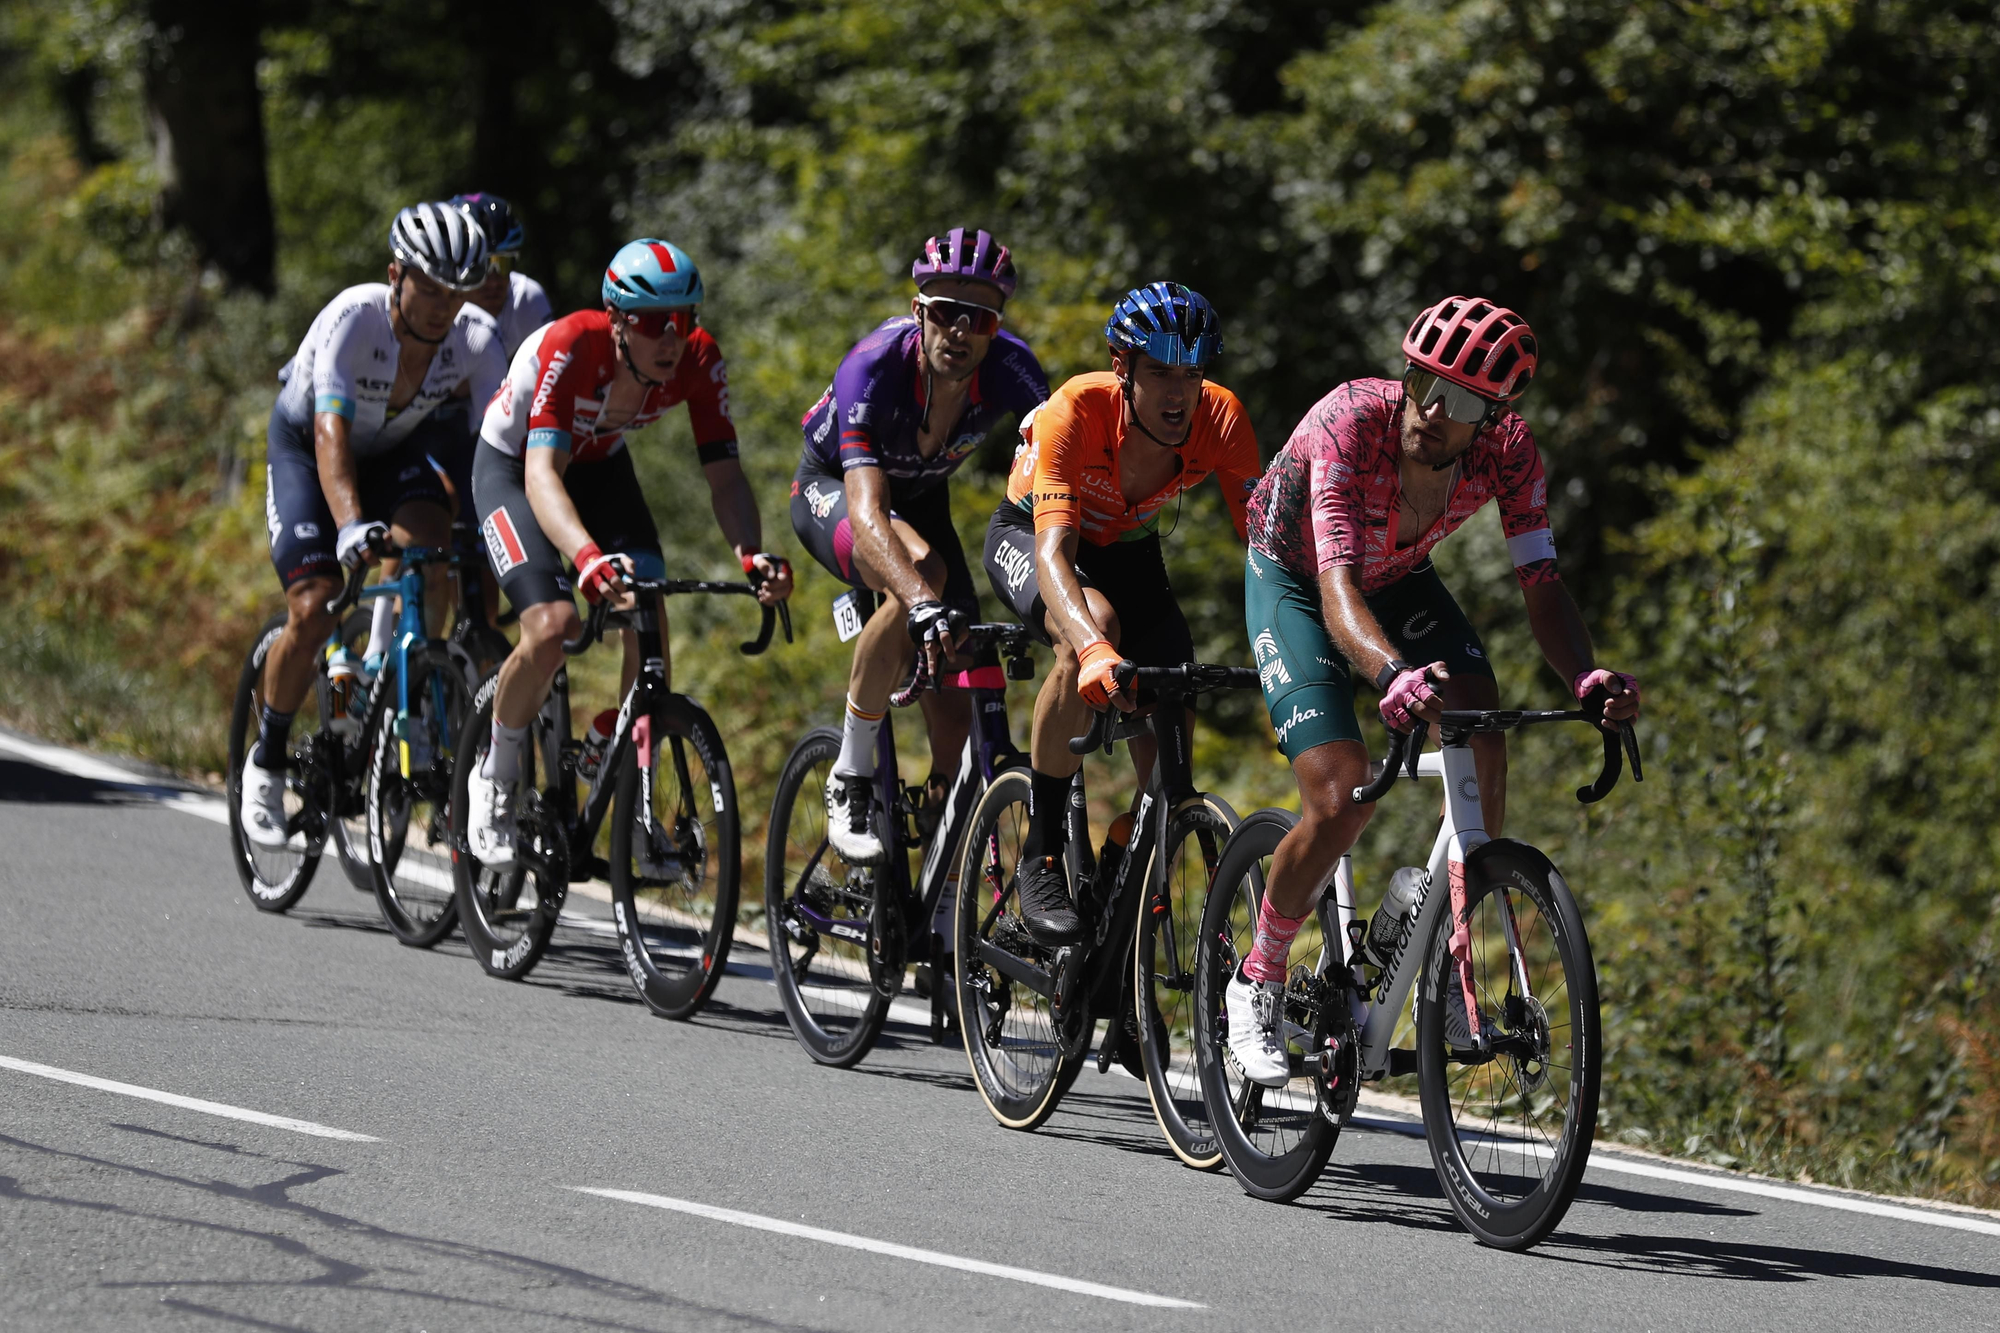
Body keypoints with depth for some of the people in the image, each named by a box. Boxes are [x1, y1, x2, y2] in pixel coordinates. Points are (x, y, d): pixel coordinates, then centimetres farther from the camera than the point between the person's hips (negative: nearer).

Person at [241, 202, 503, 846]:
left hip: (395, 448, 3)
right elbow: (331, 435, -44)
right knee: (314, 612, -17)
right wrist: (351, 526, -59)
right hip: (303, 447, -3)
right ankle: (267, 760, 5)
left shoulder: (476, 338, -24)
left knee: (430, 551, -28)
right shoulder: (353, 319, -35)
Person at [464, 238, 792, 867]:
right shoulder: (570, 348, -38)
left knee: (650, 626, -16)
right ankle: (495, 780, 2)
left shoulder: (698, 359, -25)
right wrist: (588, 558, -65)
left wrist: (752, 555, -45)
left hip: (601, 466, 4)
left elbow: (724, 475, -24)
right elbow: (542, 474, -47)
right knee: (551, 628, -24)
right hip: (511, 465, -4)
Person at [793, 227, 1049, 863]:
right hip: (830, 488, -4)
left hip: (921, 495, 4)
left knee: (955, 720, -12)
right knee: (920, 568, -37)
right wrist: (920, 600, -66)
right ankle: (850, 781, -23)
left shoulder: (1010, 368, -28)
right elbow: (866, 511, -49)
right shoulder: (873, 367, -39)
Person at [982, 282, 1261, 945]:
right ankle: (1040, 857, -26)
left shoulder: (1219, 417, -27)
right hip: (1030, 535, -4)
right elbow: (1054, 554, -47)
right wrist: (1093, 648, -65)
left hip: (1129, 553, 4)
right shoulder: (1077, 411, -37)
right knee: (1093, 624, -37)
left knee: (1169, 741, -13)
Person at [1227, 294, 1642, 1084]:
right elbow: (1337, 589, -48)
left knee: (1484, 752, -20)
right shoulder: (1350, 422, -39)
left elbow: (1541, 583, -28)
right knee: (1341, 797, -20)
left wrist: (1586, 680, -49)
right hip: (1293, 580, -4)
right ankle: (1257, 983, 2)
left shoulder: (1507, 449, -27)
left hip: (1399, 580, 4)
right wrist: (1393, 674, -68)